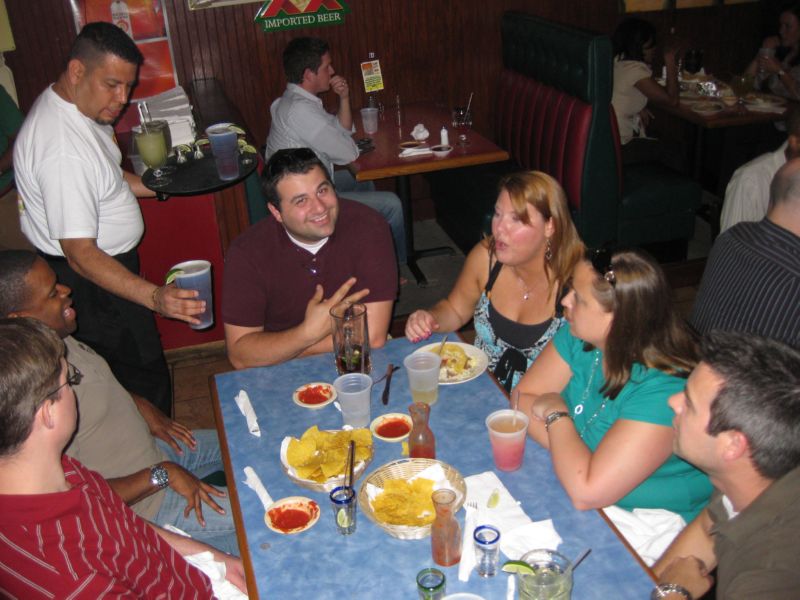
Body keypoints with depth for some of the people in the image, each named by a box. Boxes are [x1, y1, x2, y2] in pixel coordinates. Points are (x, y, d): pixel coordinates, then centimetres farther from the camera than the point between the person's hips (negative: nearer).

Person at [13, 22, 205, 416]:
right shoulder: (64, 150, -33)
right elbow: (80, 253, -34)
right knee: (143, 376, 2)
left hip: (108, 263, 10)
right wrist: (153, 296, -45)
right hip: (89, 282, -10)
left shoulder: (77, 104, 1)